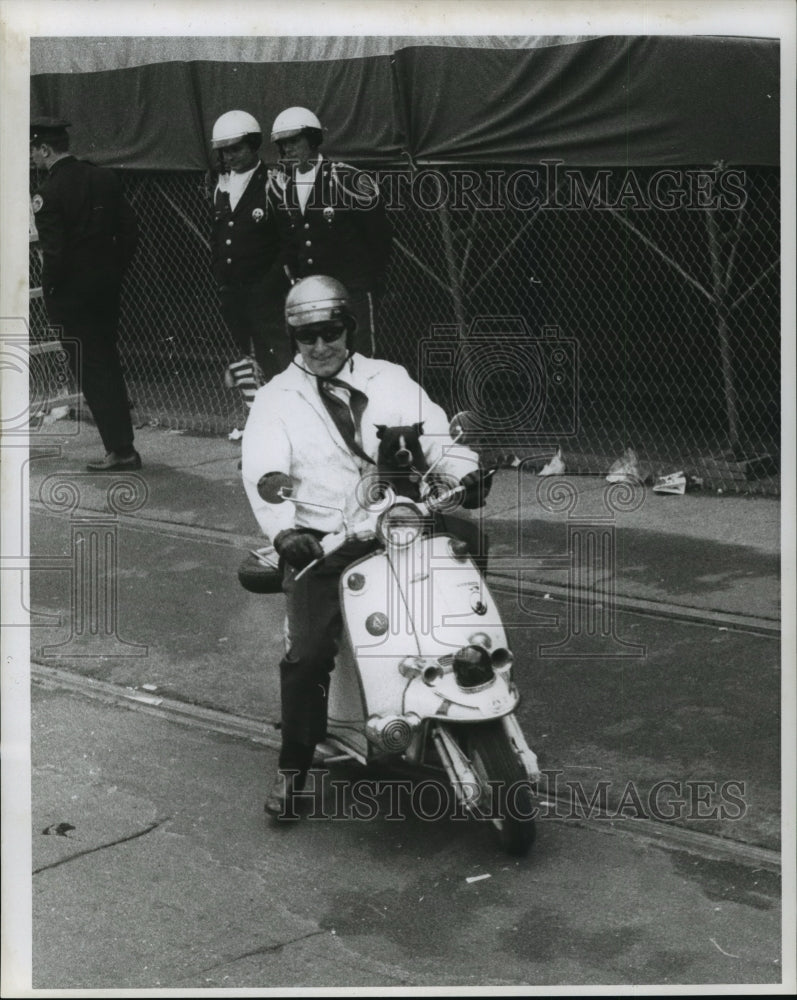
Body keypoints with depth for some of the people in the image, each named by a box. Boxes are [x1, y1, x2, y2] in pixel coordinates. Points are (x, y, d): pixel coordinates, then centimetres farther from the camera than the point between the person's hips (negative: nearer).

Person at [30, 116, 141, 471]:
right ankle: (122, 445, 22)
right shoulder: (105, 178, 5)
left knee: (92, 372, -1)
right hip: (107, 287, 7)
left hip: (71, 292, -7)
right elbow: (129, 229, 6)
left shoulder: (48, 194, -15)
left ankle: (120, 450, -2)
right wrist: (116, 271, 12)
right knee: (109, 365, 17)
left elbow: (53, 251, -19)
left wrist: (49, 290, -5)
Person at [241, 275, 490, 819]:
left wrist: (465, 471, -20)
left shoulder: (390, 381, 13)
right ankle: (293, 767, -1)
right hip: (319, 543, -2)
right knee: (308, 652, -16)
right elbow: (263, 472, -8)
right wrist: (283, 529, -28)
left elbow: (436, 435, 3)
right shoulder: (277, 399, 6)